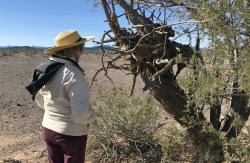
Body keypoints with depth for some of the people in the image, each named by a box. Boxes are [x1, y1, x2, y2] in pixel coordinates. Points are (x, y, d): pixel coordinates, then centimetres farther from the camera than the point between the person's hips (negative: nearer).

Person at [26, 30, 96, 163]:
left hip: (48, 129, 7)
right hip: (71, 134, -6)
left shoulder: (45, 69, -2)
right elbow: (82, 113, -30)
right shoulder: (73, 74, -26)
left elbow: (40, 100, 13)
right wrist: (92, 117, -9)